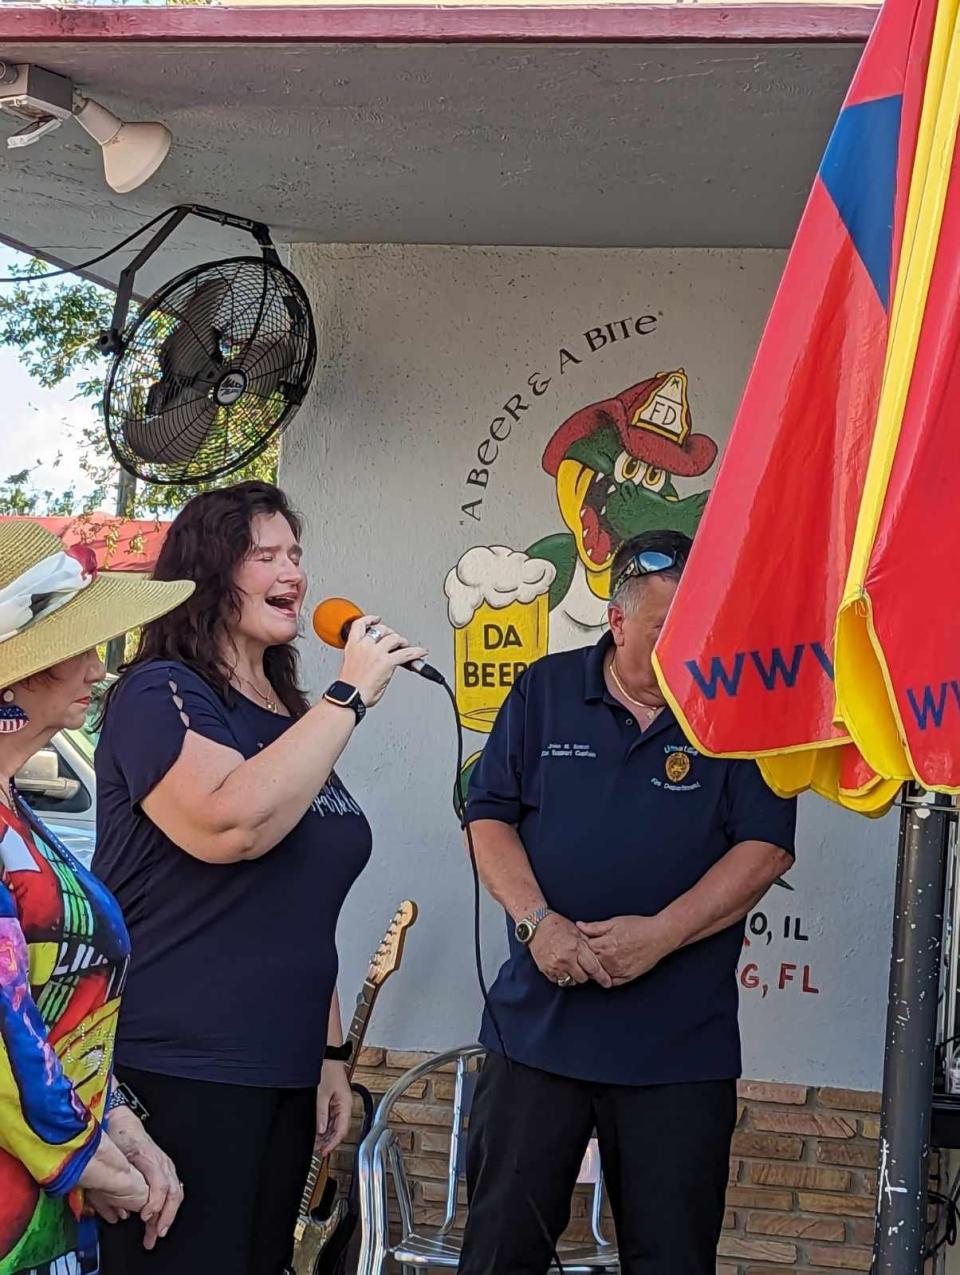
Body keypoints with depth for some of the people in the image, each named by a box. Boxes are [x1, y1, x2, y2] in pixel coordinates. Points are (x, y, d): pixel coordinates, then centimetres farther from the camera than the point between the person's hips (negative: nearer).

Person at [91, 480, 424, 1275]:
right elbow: (230, 824, -28)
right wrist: (351, 694, -20)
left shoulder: (290, 720, 15)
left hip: (282, 1075, 8)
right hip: (178, 1079, -8)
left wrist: (330, 1051, 18)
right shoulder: (161, 695, -9)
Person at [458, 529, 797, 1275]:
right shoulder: (545, 691, 5)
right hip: (538, 1025, 1)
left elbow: (766, 846, -6)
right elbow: (490, 816, 5)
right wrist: (536, 920, -12)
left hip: (681, 1047, -1)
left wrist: (660, 934, -17)